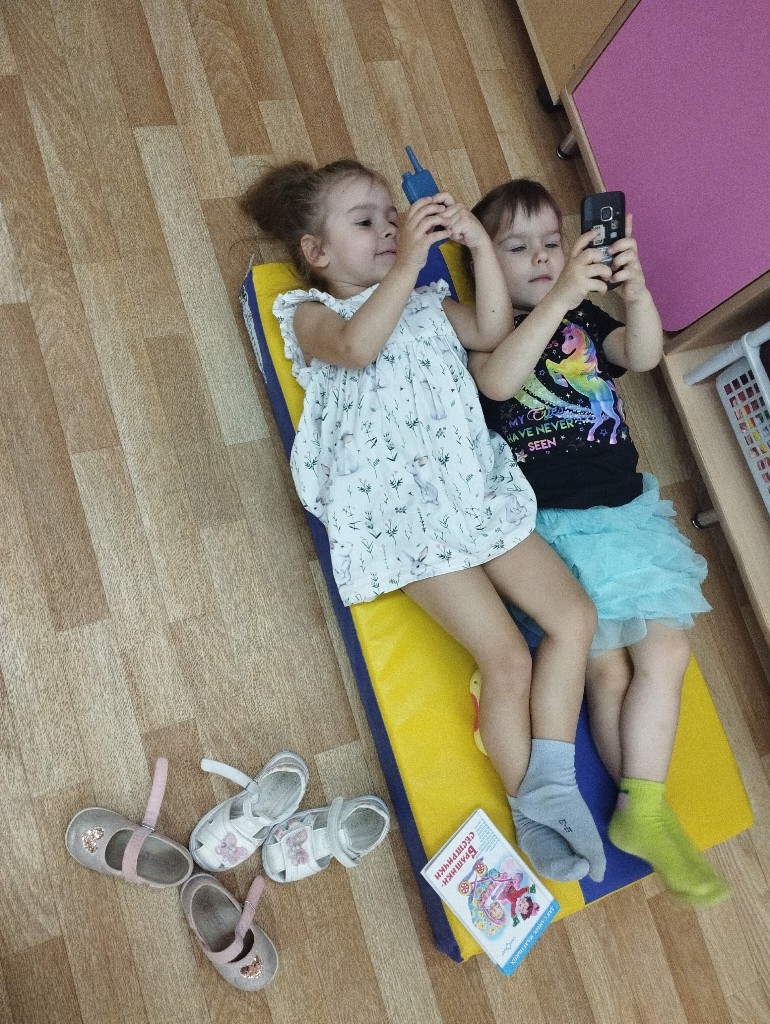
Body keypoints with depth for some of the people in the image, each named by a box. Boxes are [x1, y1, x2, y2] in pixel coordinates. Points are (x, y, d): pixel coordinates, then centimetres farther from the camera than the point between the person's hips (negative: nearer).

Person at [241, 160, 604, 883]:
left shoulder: (427, 303, 27)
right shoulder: (311, 313, 9)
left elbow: (494, 330, 9)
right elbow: (356, 347, -15)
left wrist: (478, 243, 6)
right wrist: (407, 263, -16)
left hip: (476, 489, 7)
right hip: (398, 510, -6)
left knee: (575, 616, -3)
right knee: (507, 660, -13)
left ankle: (549, 785, 6)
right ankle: (533, 814, 7)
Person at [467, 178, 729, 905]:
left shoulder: (585, 316, 16)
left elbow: (642, 355, -2)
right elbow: (497, 382, -21)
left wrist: (635, 291, -22)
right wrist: (558, 298, -29)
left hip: (628, 511, 5)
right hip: (552, 526, -5)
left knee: (665, 650, -4)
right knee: (607, 667, -10)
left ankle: (642, 815, 4)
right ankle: (646, 814, 4)